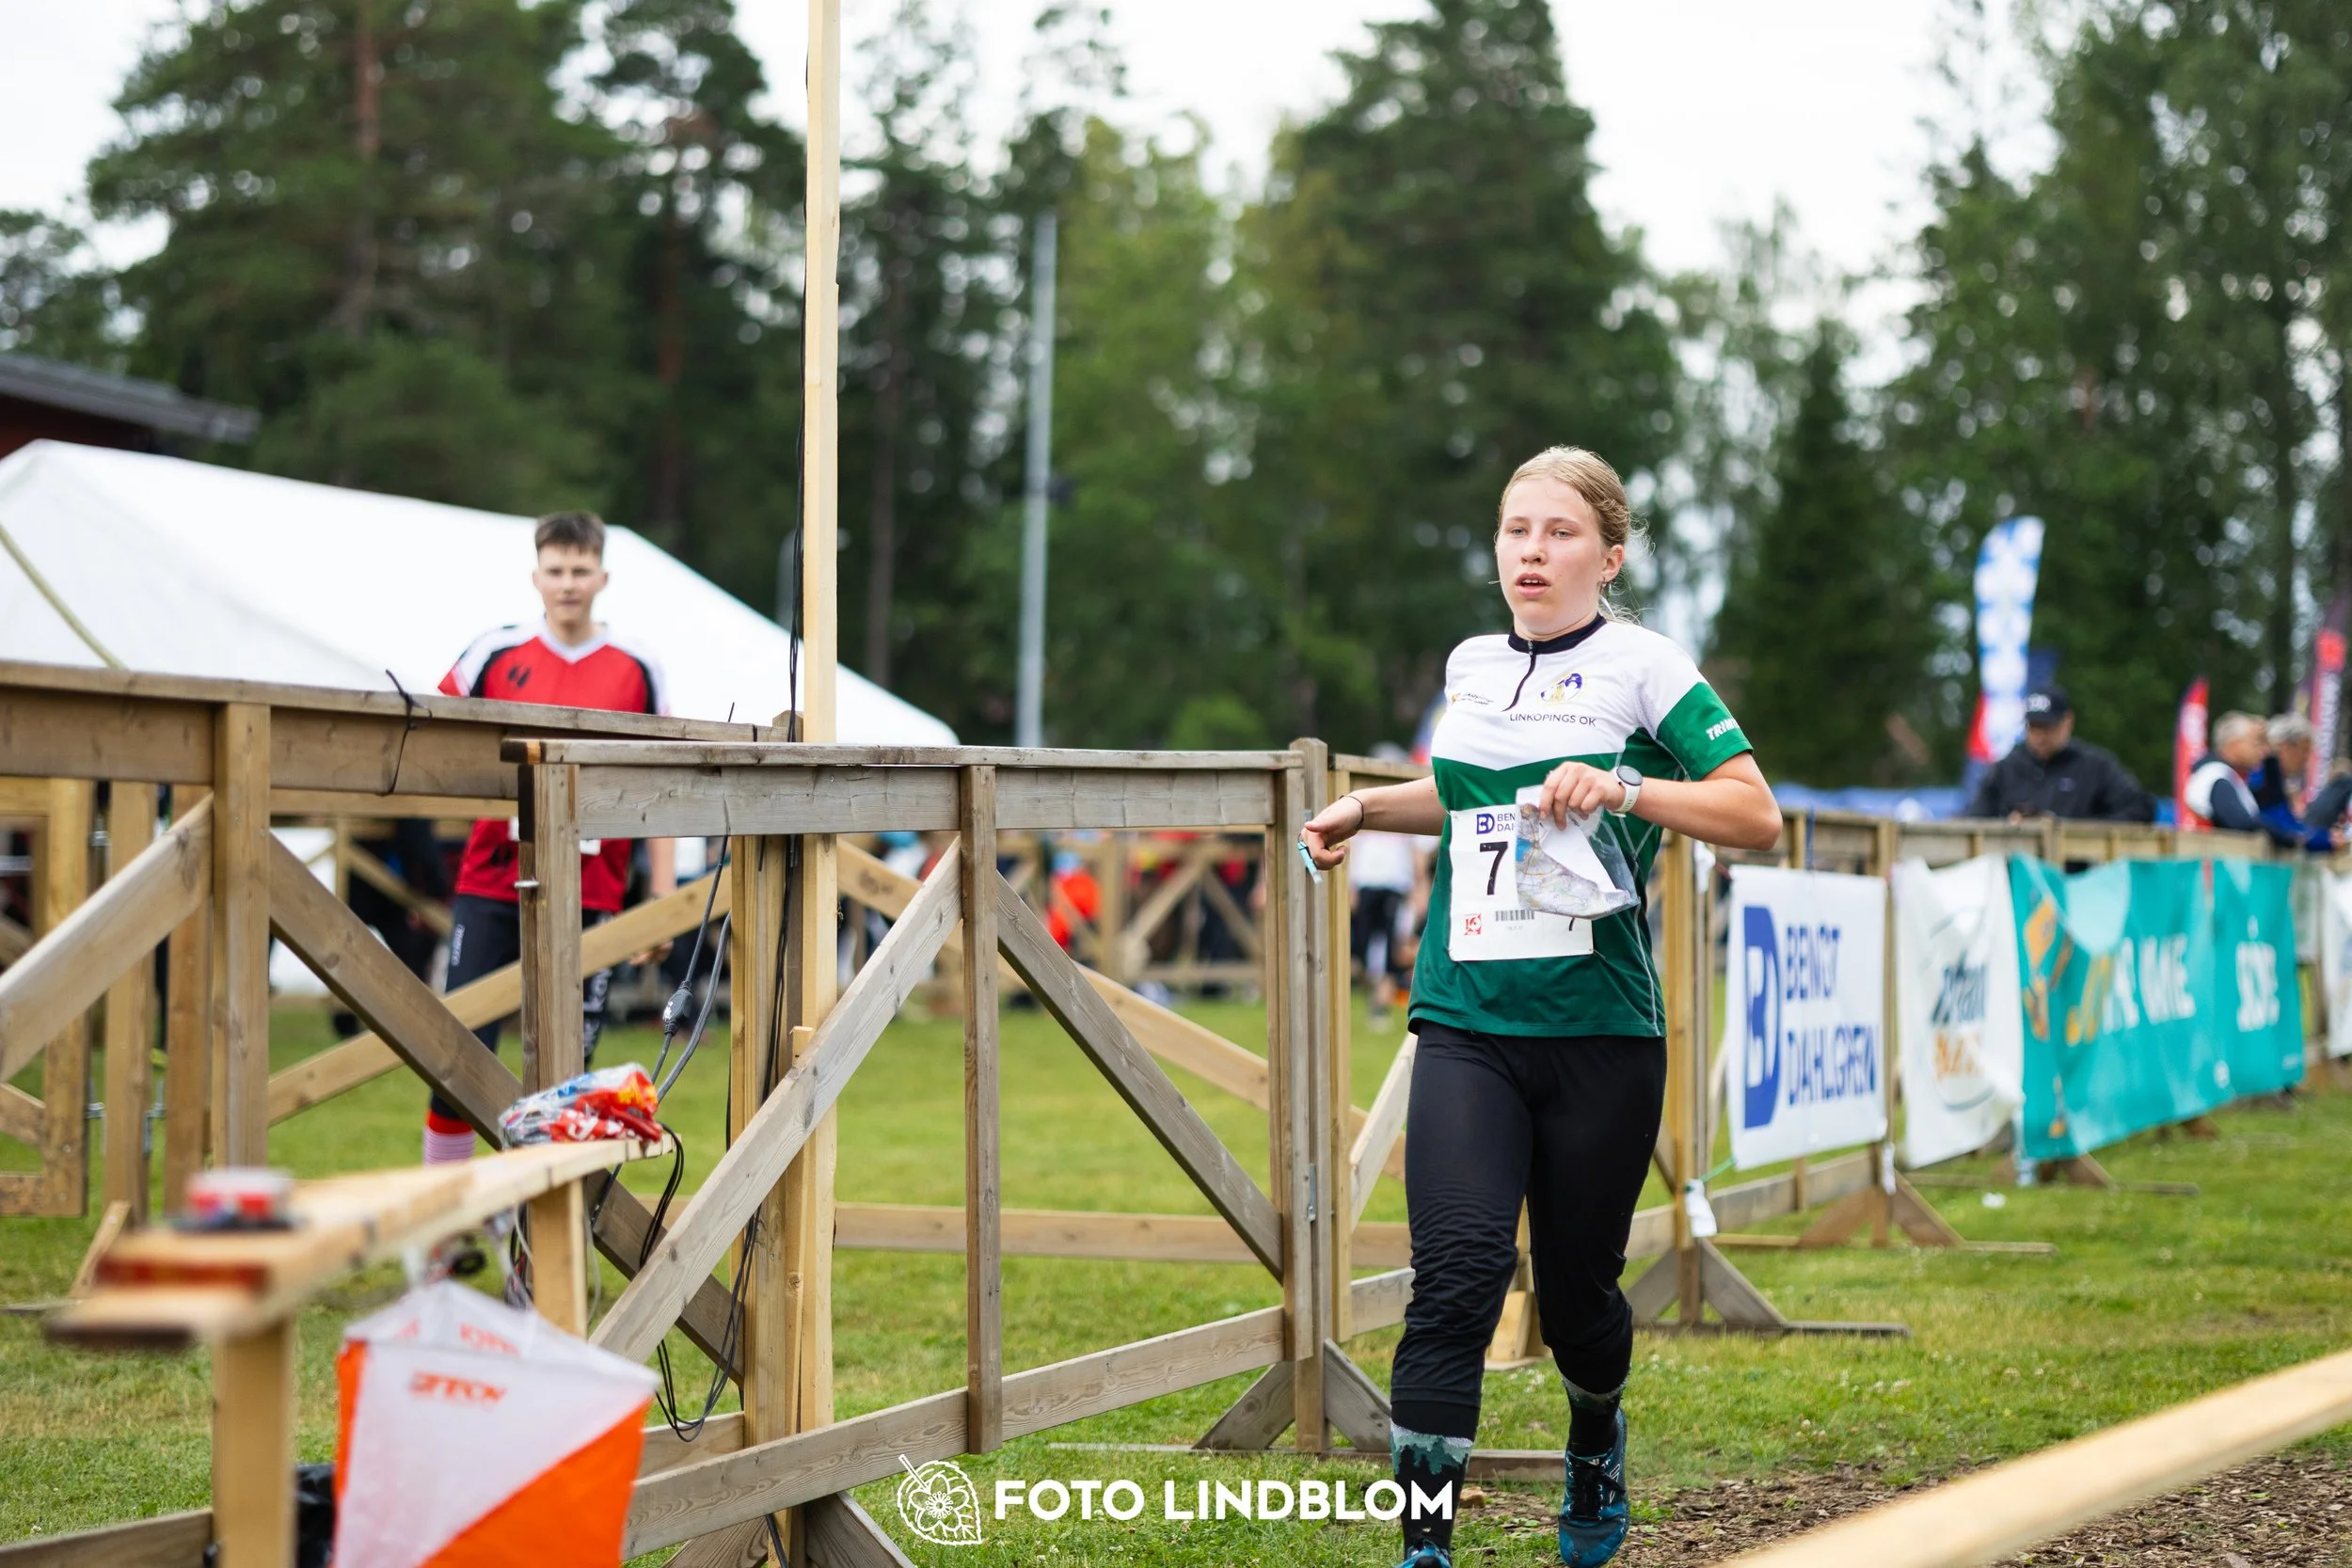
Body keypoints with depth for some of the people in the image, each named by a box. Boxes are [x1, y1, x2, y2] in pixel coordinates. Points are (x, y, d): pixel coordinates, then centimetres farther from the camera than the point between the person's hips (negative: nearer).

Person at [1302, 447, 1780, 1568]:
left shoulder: (1642, 667, -2)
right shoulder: (1472, 667, 12)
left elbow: (1757, 816, -8)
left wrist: (1625, 789, -20)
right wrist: (1369, 809, 16)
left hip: (1599, 1027, -2)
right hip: (1466, 1024, 2)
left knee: (1576, 1293, 9)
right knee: (1456, 1275, -16)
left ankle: (1597, 1440, 43)